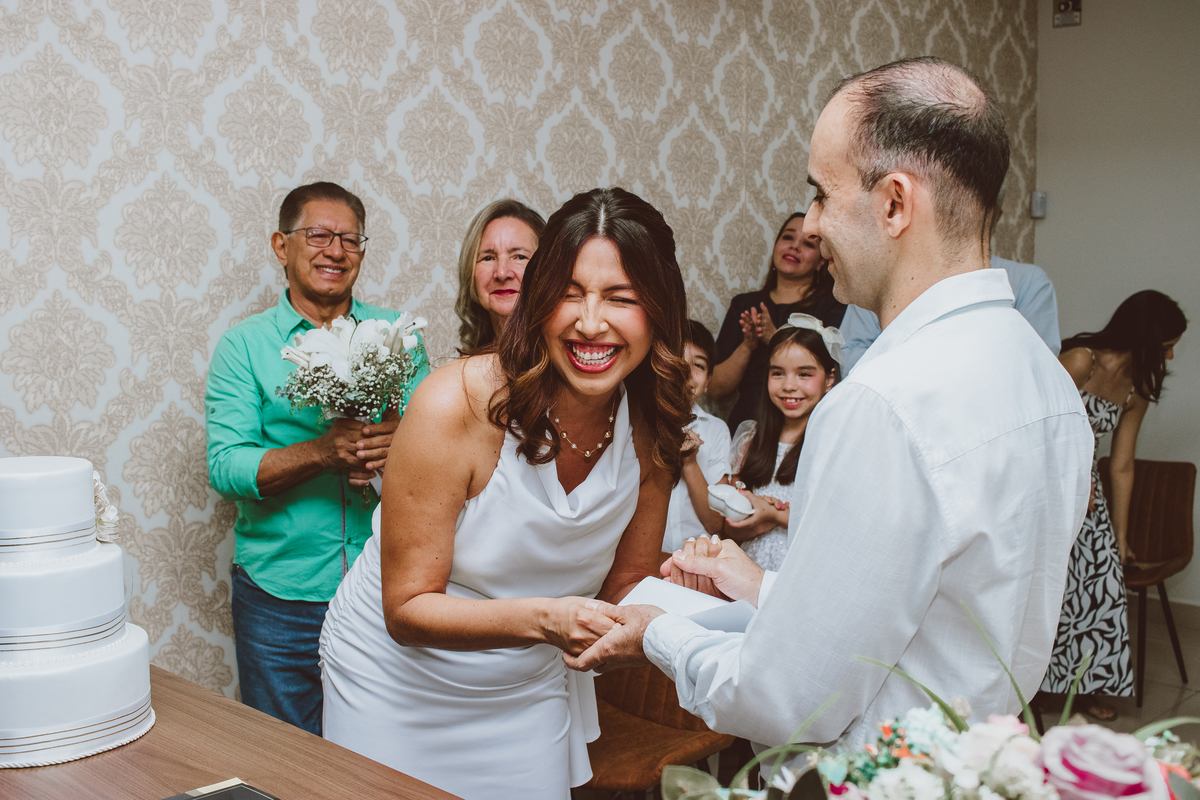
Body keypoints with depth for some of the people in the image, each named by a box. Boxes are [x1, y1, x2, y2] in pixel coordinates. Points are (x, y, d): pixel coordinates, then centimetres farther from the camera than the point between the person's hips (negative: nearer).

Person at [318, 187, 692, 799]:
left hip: (529, 693, 4)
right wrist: (542, 618, -39)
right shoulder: (456, 405, -28)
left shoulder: (652, 428, -14)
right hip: (397, 686, -3)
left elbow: (622, 589, -3)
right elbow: (408, 609, -24)